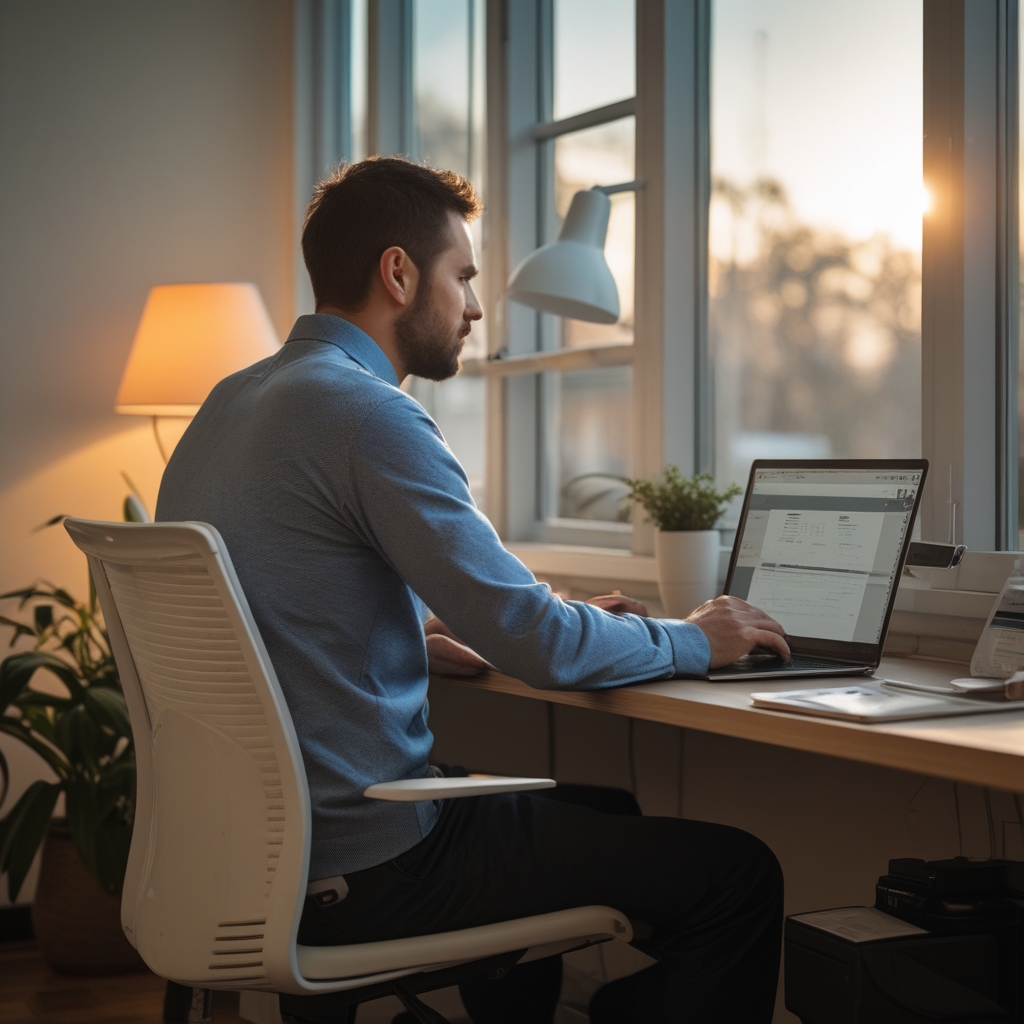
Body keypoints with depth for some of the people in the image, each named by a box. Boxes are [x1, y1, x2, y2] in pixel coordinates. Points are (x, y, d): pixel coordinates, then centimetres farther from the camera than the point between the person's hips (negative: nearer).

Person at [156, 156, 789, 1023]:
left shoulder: (230, 402, 11)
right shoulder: (364, 412, -18)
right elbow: (539, 645, -19)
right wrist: (695, 640, -3)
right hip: (360, 870, -10)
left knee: (601, 810, 30)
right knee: (736, 875, -7)